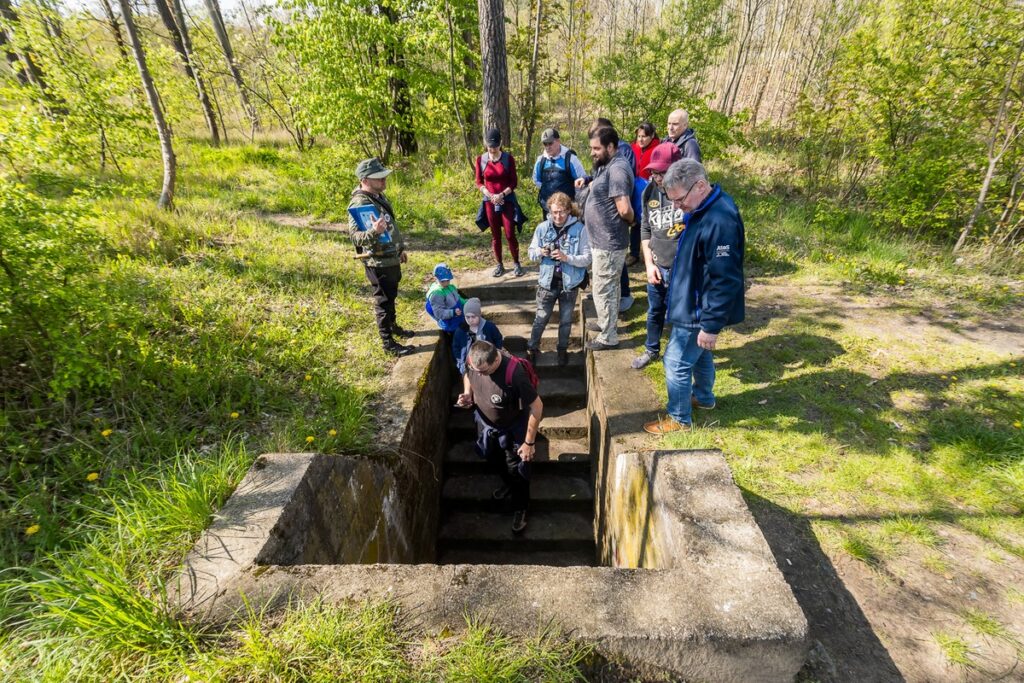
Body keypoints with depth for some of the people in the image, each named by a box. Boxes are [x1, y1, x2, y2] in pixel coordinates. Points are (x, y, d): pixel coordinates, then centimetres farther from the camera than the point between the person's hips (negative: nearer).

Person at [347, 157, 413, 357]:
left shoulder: (378, 196, 8)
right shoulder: (360, 204, -23)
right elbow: (355, 235, -31)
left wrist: (400, 248, 24)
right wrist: (373, 231, -50)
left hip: (391, 258, 9)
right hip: (378, 262, -9)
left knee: (391, 297, 23)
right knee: (383, 301, 1)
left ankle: (392, 326, 43)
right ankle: (388, 343, 13)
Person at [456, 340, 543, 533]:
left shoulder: (514, 373, -40)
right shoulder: (473, 362, -23)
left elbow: (537, 406, -30)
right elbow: (468, 376, 3)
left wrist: (529, 442, -23)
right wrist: (467, 393, -18)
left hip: (512, 429, -5)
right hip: (486, 423, 6)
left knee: (516, 470, 15)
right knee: (494, 460, 29)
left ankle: (520, 508, 43)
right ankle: (508, 484, 60)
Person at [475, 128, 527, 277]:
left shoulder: (508, 158, -5)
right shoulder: (481, 159, 0)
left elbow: (514, 182, -3)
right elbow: (479, 182, 4)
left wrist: (502, 195, -16)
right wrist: (490, 195, -11)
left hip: (507, 201, -2)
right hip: (490, 202, 2)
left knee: (510, 234, -5)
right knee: (495, 235, 8)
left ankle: (516, 263, 10)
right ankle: (499, 265, 19)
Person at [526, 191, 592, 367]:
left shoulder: (579, 229, -12)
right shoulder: (542, 228, -5)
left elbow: (587, 259, -12)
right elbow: (531, 253, 4)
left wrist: (567, 257, -25)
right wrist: (540, 252, -18)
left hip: (569, 283, -1)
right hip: (547, 282, 1)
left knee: (566, 320, 15)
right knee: (541, 319, 12)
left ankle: (562, 350, 35)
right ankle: (532, 349, 29)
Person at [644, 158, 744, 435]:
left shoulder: (719, 221, -29)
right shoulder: (702, 210, 3)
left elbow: (726, 280, -29)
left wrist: (711, 325, -25)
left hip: (698, 310, -10)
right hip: (693, 304, 10)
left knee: (676, 363, 2)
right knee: (699, 354, 26)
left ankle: (678, 419, 20)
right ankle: (703, 397, 48)